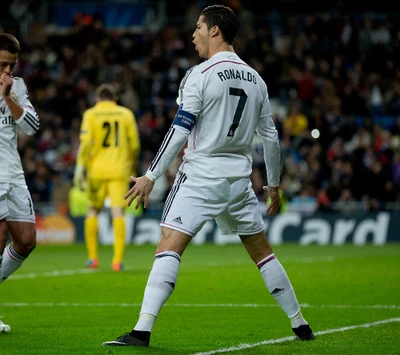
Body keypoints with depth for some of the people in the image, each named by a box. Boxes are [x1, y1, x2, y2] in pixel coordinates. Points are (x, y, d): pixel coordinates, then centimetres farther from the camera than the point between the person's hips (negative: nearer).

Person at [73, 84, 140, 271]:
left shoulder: (91, 114, 4)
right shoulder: (126, 114, 8)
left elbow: (85, 142, -8)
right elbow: (134, 144, 7)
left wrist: (80, 167, -8)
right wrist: (132, 166, 21)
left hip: (97, 170, 0)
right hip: (119, 171, 0)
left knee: (93, 211, 15)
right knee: (118, 212, -5)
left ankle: (92, 257, 16)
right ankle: (117, 260, -14)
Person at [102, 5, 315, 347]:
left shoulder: (200, 75, -9)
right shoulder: (255, 79, 9)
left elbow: (179, 131, -14)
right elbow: (270, 137, 14)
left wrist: (150, 176, -12)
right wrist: (274, 185, 24)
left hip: (201, 176, -6)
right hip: (239, 178, 6)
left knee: (168, 247, -11)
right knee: (262, 250, 18)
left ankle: (142, 331, -23)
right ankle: (300, 325, 24)